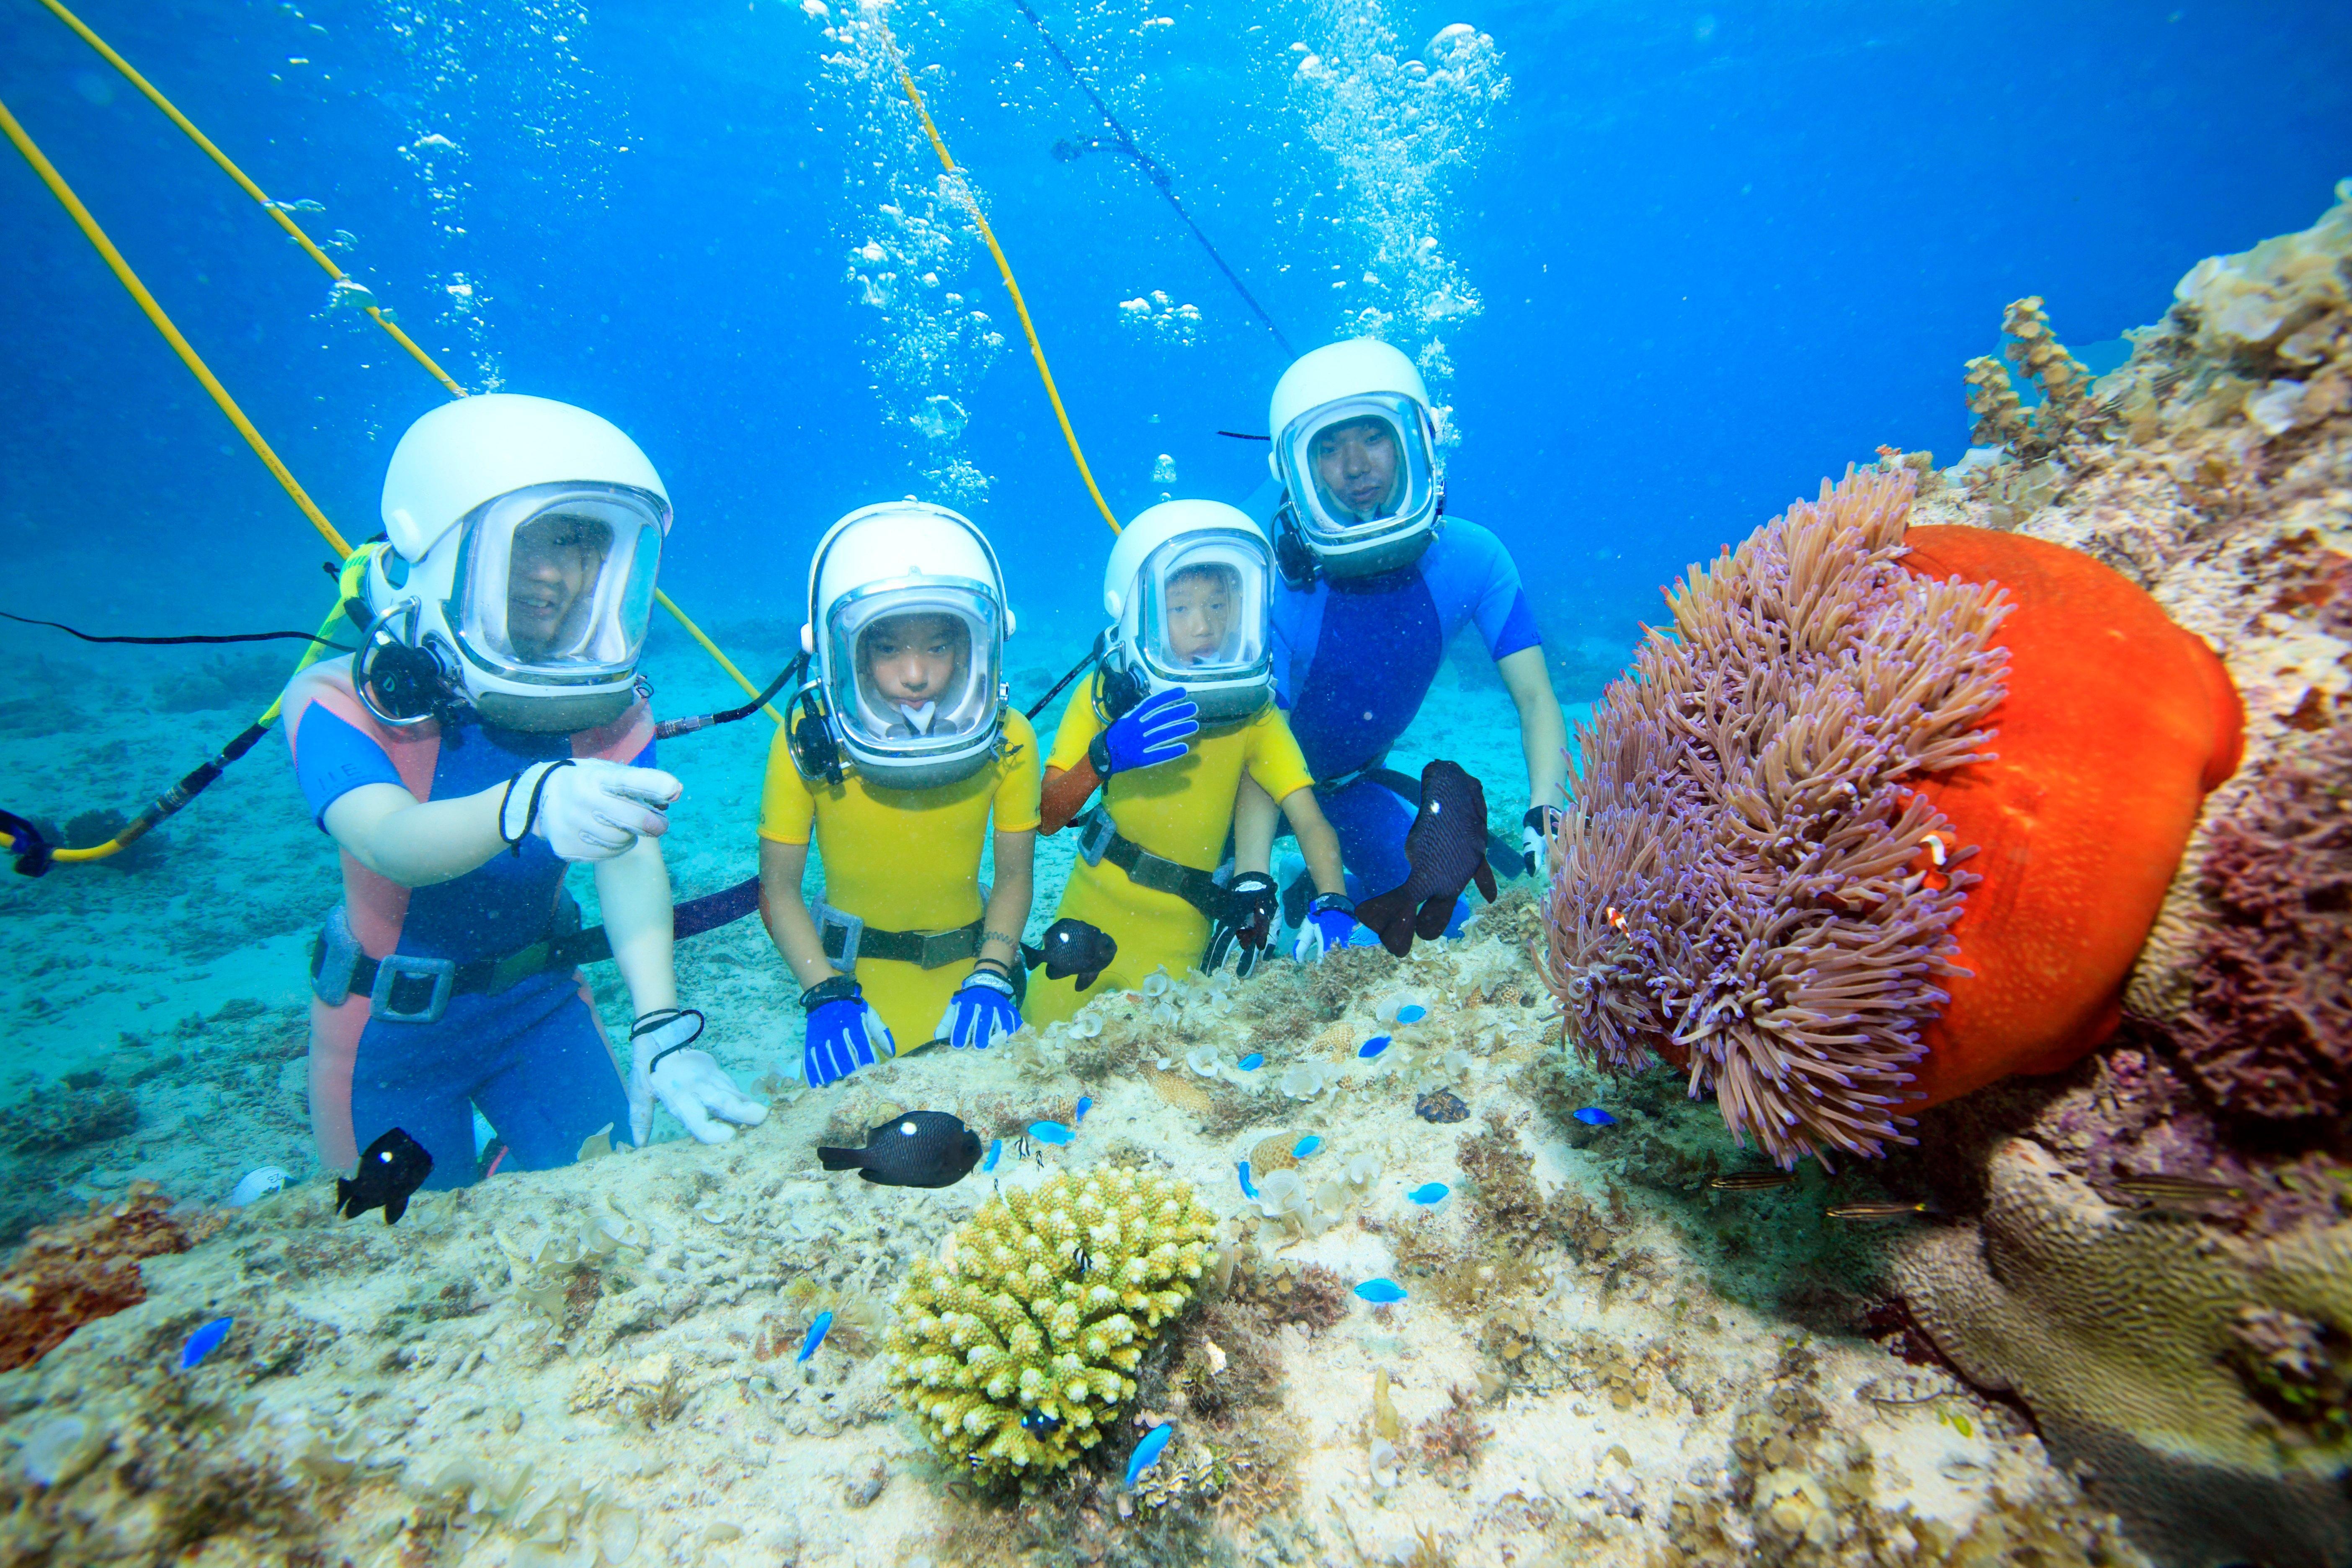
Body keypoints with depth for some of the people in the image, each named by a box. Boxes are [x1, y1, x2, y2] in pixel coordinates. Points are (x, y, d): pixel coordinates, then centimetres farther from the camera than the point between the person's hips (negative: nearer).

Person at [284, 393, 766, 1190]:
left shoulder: (603, 701, -14)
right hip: (389, 1027, -2)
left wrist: (660, 1029, -43)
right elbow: (393, 844, -42)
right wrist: (527, 804, -65)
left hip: (538, 1001, 3)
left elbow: (631, 860, -28)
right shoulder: (341, 702, -22)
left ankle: (512, 1166, 37)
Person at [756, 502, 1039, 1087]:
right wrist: (828, 996, -22)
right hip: (853, 974, -1)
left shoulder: (1006, 741, -15)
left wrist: (990, 981, -19)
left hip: (965, 968, 2)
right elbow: (779, 889, -10)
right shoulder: (808, 742, -18)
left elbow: (1014, 878, -6)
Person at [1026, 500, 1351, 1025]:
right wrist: (1105, 758, -33)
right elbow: (1047, 818, -15)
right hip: (1088, 915, 1)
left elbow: (1310, 823, -20)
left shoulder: (1254, 715, -11)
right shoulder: (1105, 693, -10)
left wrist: (1333, 905, -38)